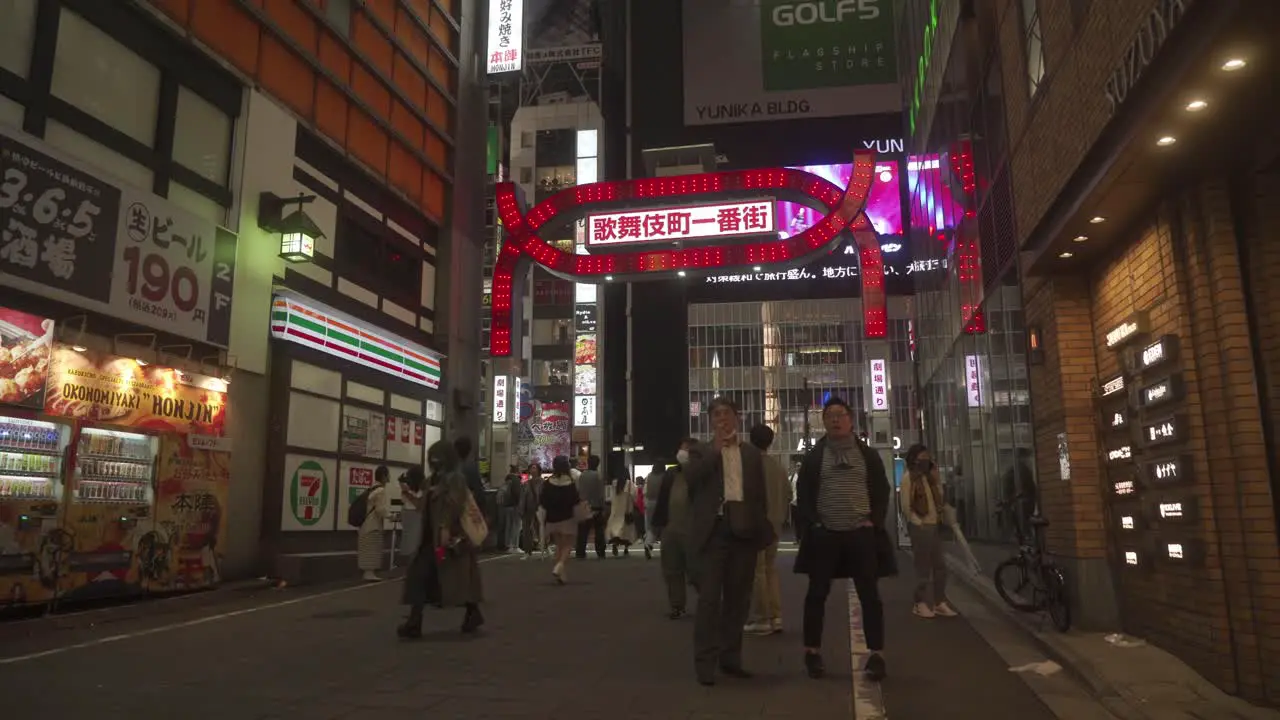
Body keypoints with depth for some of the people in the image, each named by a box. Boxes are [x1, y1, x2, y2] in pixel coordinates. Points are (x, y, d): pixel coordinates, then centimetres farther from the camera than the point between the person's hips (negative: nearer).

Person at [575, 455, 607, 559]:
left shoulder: (581, 476, 1)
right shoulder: (598, 476, -11)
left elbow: (578, 491, 1)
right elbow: (601, 494, -12)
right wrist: (602, 507, -6)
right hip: (596, 507, -3)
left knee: (583, 531, 7)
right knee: (599, 531, 7)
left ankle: (580, 552, 6)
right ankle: (600, 553, 7)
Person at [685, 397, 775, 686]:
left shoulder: (752, 453, 15)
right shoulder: (701, 451, 7)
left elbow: (760, 493, 14)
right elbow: (690, 478, -13)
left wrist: (761, 527, 6)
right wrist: (716, 449, -13)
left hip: (744, 530, 3)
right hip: (714, 529, -3)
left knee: (738, 598, 9)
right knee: (709, 597, -5)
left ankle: (731, 657, 19)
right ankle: (705, 663, -1)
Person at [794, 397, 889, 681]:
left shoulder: (868, 455, 8)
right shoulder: (813, 457, 5)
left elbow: (882, 492, 8)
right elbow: (803, 495, 4)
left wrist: (874, 521, -5)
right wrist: (812, 524, -8)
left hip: (862, 534, 1)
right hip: (824, 535, 0)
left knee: (869, 595, 2)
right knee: (817, 594, 4)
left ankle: (876, 655, 9)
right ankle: (813, 653, 15)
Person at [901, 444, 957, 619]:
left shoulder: (931, 476, 14)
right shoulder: (909, 477, -9)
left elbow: (940, 500, 12)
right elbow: (906, 506, -13)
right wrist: (918, 523, -13)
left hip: (935, 525, 7)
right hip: (920, 527, -7)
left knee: (940, 565, 9)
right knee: (923, 566, -1)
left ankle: (939, 602, 18)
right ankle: (921, 603, 9)